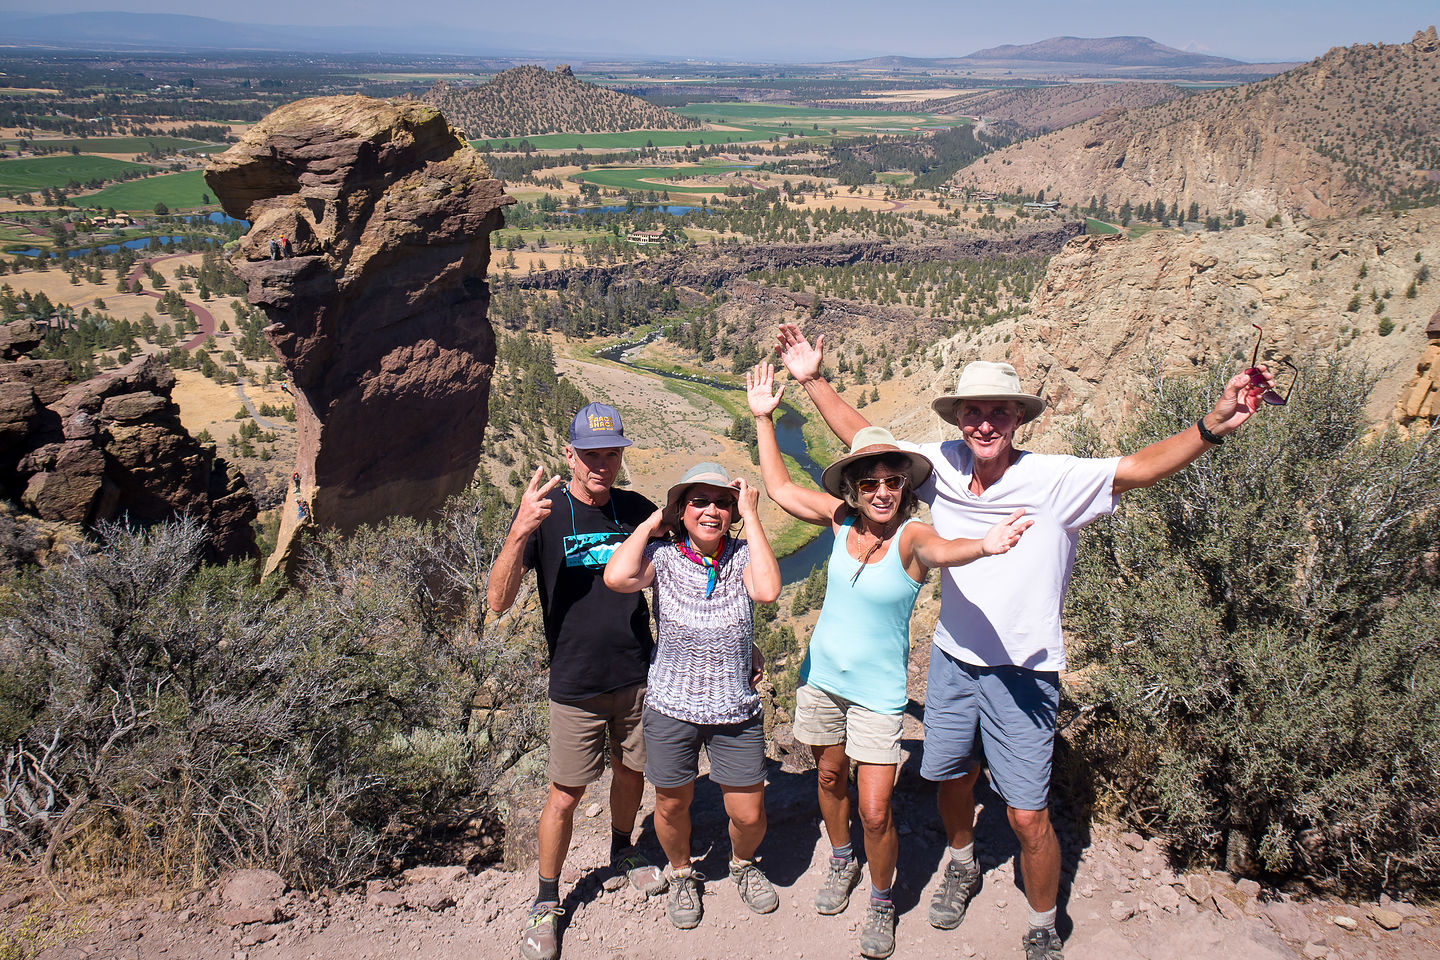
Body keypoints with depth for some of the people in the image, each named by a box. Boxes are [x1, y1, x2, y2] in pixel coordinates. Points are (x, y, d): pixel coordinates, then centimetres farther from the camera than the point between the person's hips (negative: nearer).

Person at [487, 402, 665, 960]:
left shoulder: (639, 511, 0)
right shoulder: (545, 514, -11)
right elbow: (498, 602, -19)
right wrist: (519, 533, -34)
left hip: (637, 676, 4)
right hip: (576, 684, -3)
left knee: (631, 771, 19)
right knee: (566, 794, 3)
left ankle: (622, 852, 47)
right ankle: (546, 902, 23)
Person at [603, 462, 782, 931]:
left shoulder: (742, 555, -6)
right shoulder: (663, 556, -9)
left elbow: (768, 590, -27)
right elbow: (617, 577, -29)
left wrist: (751, 516, -21)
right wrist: (651, 523, -14)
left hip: (737, 712, 1)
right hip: (672, 708, 0)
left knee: (749, 817, 9)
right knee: (672, 807, 18)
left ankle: (743, 864, 44)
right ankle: (681, 874, 49)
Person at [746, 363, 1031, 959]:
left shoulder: (910, 536, -21)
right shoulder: (842, 520, -7)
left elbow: (939, 551, -45)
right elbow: (780, 489, 4)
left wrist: (983, 547, -68)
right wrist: (764, 418, 1)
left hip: (878, 691, -4)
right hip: (822, 676, 5)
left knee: (875, 813, -3)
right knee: (830, 776, 22)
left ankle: (881, 902, 25)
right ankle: (841, 864, 50)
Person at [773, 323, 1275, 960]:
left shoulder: (1055, 480, -16)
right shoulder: (940, 466, -5)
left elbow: (1139, 468, -26)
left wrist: (1211, 427, -42)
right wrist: (813, 381, 1)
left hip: (1023, 674, -4)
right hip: (953, 662, 4)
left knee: (1028, 817, 0)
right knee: (951, 776, 22)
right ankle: (963, 867, 53)